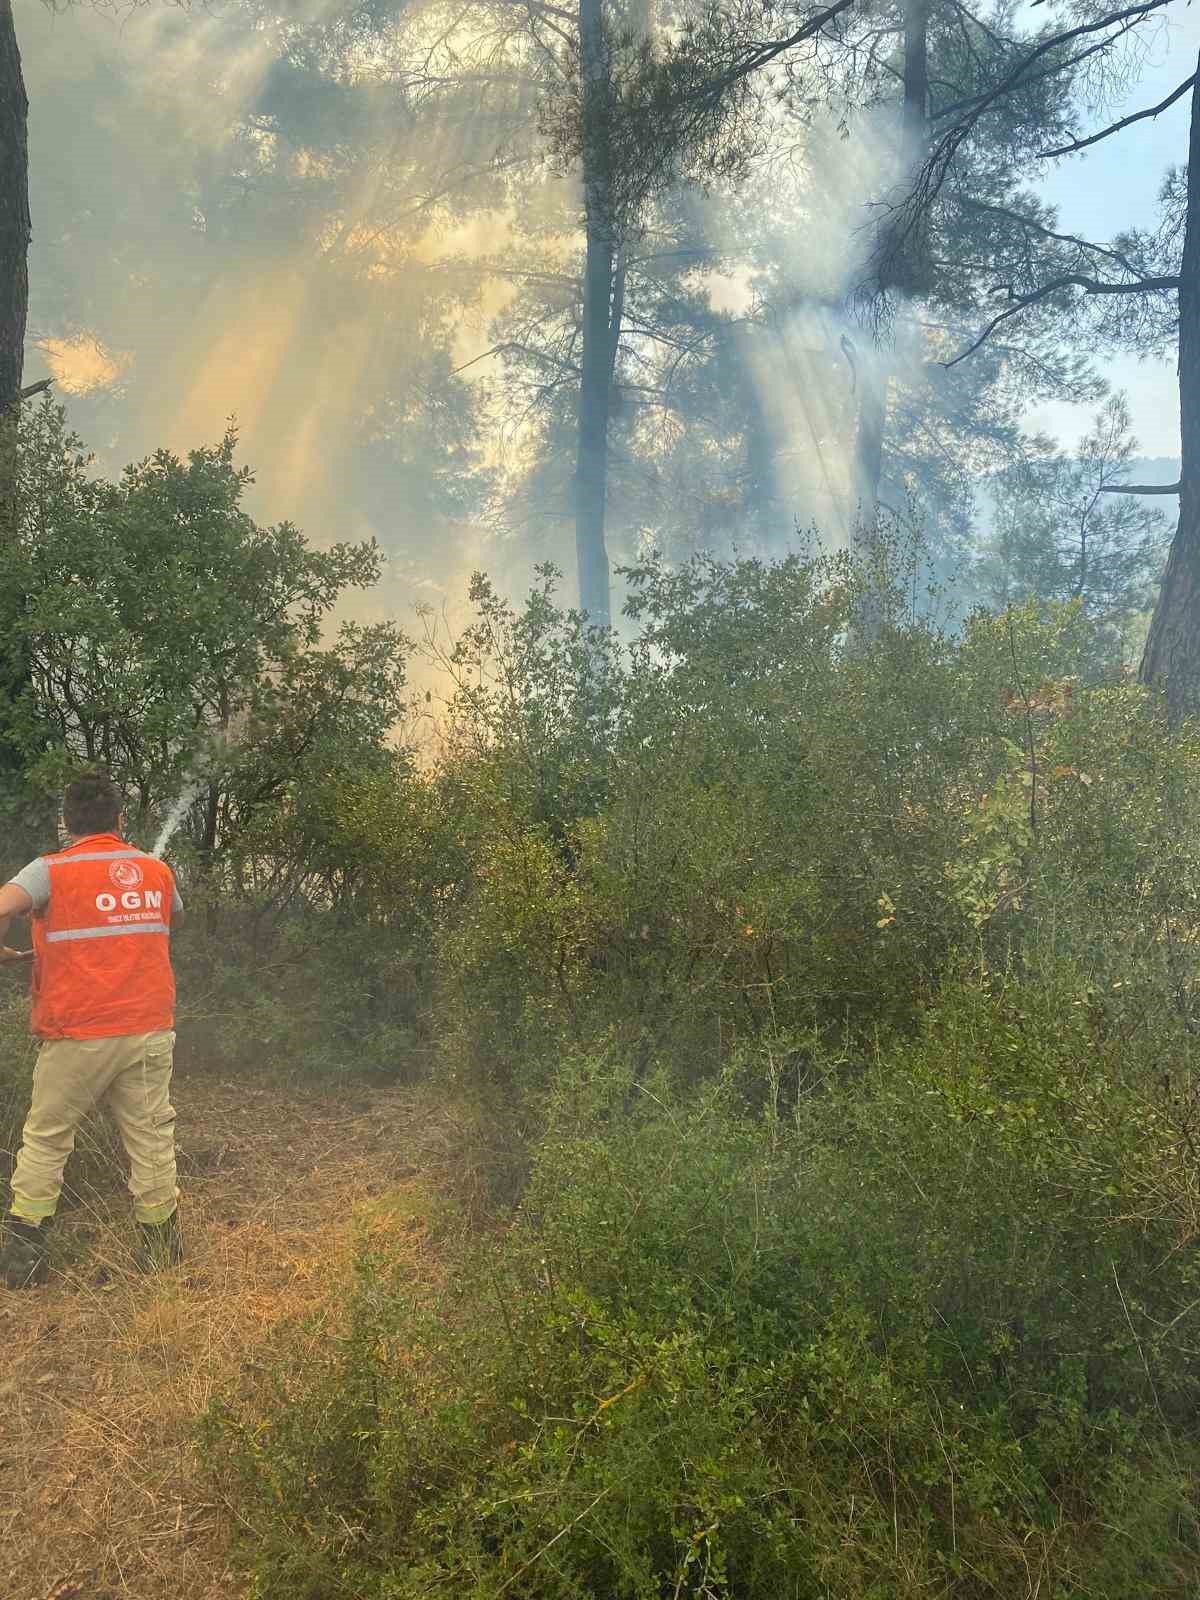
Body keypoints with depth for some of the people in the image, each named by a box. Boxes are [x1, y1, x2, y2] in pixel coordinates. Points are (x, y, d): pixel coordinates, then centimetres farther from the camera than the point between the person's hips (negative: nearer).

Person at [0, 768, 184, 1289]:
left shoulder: (50, 871, -6)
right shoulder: (157, 871, 6)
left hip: (76, 1038, -2)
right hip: (149, 1031, 2)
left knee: (46, 1138, 12)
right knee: (152, 1138, 9)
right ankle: (161, 1255, 15)